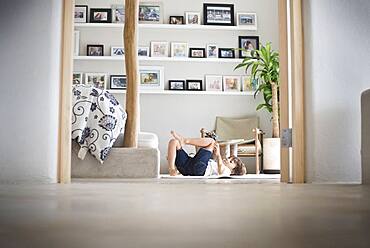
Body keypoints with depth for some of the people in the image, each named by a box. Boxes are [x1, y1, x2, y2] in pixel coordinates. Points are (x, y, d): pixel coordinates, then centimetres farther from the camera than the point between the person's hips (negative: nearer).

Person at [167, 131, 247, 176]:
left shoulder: (226, 171, 18)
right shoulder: (215, 163, 41)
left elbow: (221, 171, -6)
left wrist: (218, 155, -7)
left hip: (199, 168, -7)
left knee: (211, 141, -3)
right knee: (173, 141, 2)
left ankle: (184, 140, -16)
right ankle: (172, 170, -18)